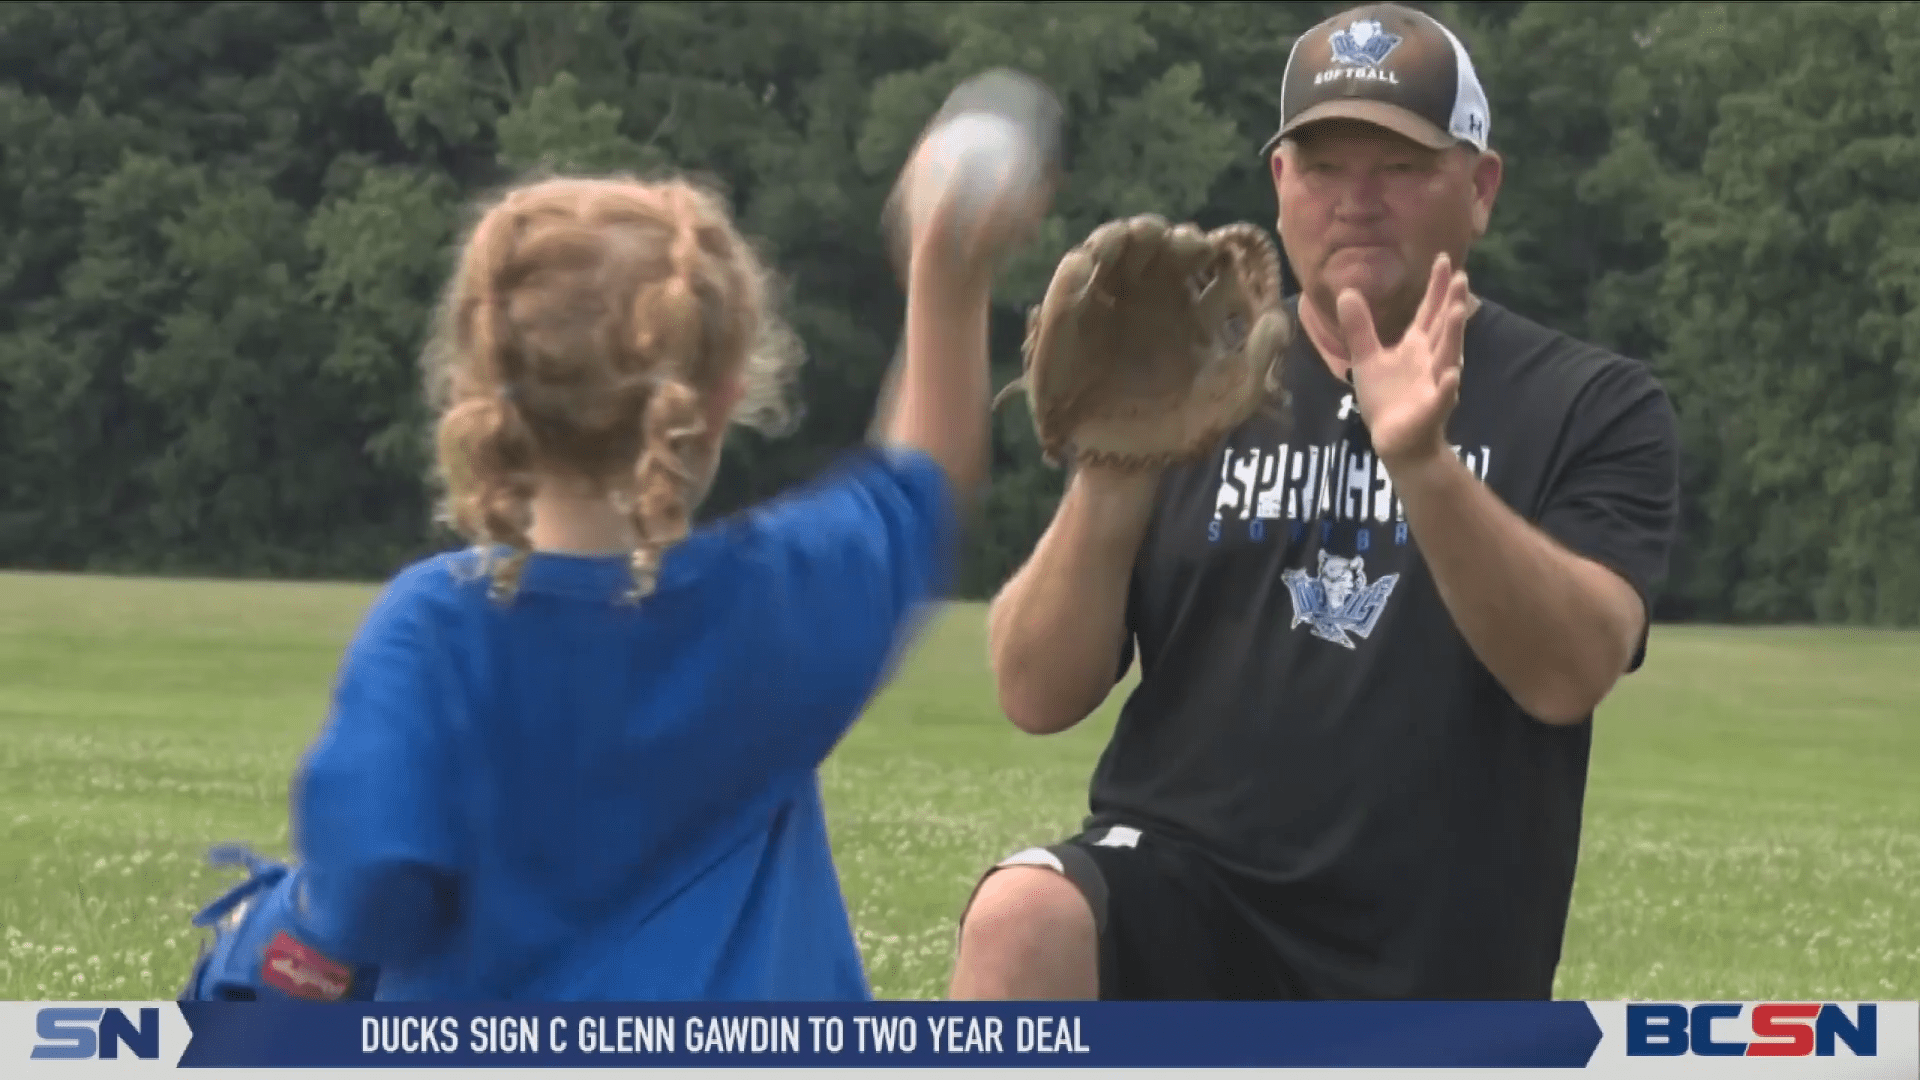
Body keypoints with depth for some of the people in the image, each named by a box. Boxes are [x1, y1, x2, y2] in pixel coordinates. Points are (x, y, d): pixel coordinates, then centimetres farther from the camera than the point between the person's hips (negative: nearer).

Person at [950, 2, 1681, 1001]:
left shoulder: (1591, 408, 4)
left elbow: (1570, 674, -15)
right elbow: (1036, 695, 1)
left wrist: (1425, 465, -29)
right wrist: (1110, 478, -16)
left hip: (1439, 977, 0)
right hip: (1174, 907, 0)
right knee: (1020, 920, -32)